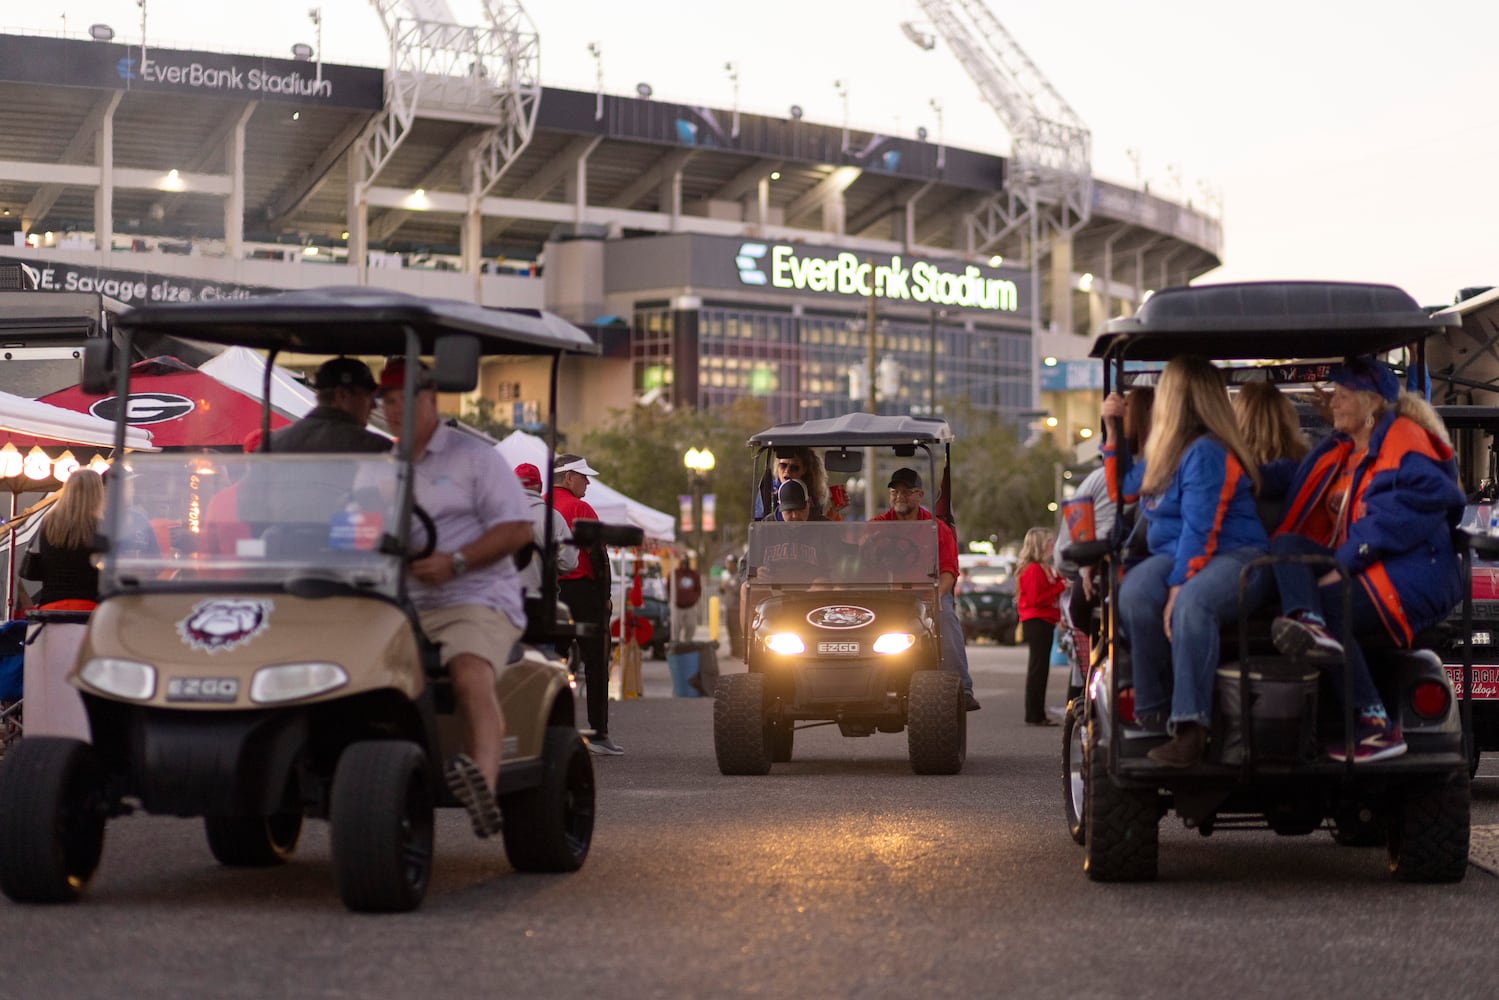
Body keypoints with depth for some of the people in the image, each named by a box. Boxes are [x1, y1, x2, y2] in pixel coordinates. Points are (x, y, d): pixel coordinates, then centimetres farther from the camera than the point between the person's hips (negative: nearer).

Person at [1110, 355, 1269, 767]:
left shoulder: (1206, 453, -11)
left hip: (1231, 554, -8)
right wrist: (1112, 433, 29)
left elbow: (1199, 529, -19)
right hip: (1173, 554, 8)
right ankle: (1154, 712, -26)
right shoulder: (1164, 453, 19)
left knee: (1192, 603, -40)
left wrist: (1180, 585, -26)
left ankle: (1190, 727, -44)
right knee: (1134, 594, -27)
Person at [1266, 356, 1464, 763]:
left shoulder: (1404, 442, -6)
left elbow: (1409, 509, -20)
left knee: (1328, 605, -28)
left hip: (1409, 573, -8)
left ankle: (1377, 726, -27)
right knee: (1286, 543, -12)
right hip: (1355, 569, 8)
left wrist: (1346, 562, -23)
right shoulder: (1340, 452, 22)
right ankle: (1308, 623, -44)